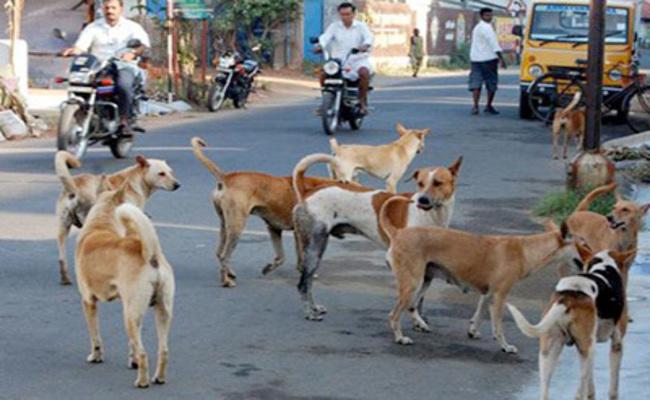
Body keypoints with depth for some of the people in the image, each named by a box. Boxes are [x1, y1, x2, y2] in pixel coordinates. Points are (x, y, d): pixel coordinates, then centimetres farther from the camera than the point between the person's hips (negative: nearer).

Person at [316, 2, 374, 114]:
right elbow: (326, 37, -8)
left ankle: (363, 101, -19)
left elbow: (369, 37, -13)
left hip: (358, 60, -2)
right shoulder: (334, 27, 8)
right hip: (338, 60, 2)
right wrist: (320, 45, -32)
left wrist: (365, 46, -38)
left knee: (364, 72, -35)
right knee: (323, 73, -23)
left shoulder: (361, 26, 4)